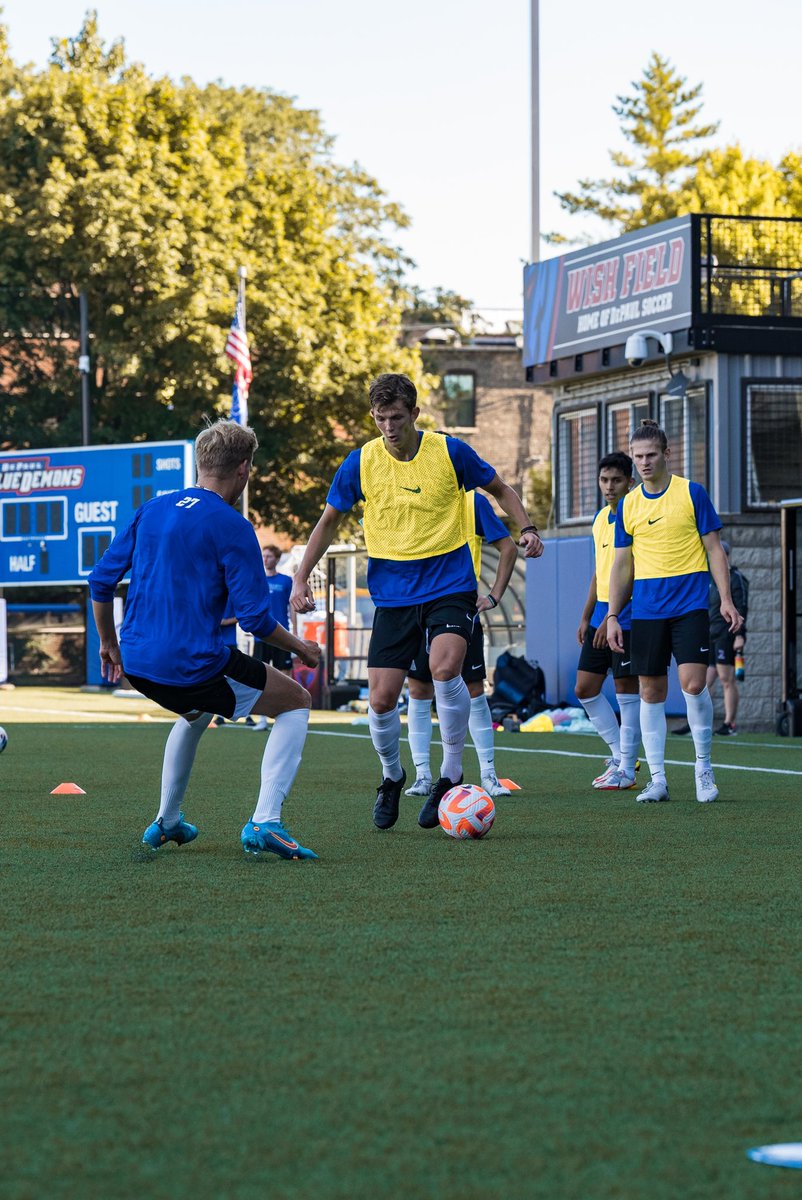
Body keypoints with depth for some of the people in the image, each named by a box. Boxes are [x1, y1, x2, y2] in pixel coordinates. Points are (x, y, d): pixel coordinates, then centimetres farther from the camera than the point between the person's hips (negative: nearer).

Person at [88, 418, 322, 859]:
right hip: (194, 665, -7)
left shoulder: (152, 509, 9)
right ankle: (264, 823, -6)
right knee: (295, 703, 10)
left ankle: (166, 822, 38)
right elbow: (255, 618, -12)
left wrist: (109, 643, 26)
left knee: (196, 712, 39)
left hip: (137, 662, 7)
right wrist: (301, 648, 5)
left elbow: (101, 581, 12)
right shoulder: (231, 526, -10)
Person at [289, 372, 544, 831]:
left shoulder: (449, 452, -6)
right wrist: (301, 579, 6)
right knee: (381, 700, -4)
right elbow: (329, 520, 11)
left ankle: (452, 774, -10)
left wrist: (527, 527, -7)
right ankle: (392, 776, 26)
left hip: (451, 585, -2)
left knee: (445, 668, -28)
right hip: (393, 594, 2)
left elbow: (499, 488, 10)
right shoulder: (360, 463, -3)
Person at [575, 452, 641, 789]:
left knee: (626, 689, -4)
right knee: (584, 688, 7)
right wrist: (586, 617, 19)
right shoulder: (601, 518, 14)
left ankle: (625, 769, 3)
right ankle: (619, 753, 19)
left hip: (627, 615, -8)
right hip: (601, 614, 8)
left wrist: (610, 618, -22)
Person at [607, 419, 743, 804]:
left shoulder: (692, 493, 0)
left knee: (693, 684, -14)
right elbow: (622, 564, 13)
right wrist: (612, 616, 8)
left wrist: (726, 599, -6)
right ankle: (657, 779, 8)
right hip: (646, 610, 3)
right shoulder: (628, 505, 9)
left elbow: (714, 548, 2)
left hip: (690, 606, -3)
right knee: (651, 692, 3)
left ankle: (704, 768, 3)